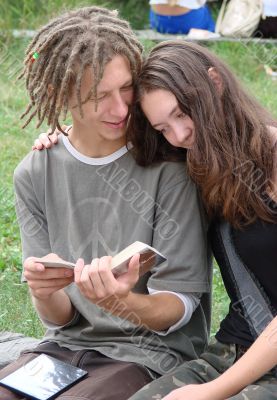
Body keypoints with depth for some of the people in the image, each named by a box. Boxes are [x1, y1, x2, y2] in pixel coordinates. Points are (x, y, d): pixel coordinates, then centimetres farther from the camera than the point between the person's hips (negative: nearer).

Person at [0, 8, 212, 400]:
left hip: (152, 350, -4)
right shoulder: (34, 175, 0)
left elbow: (177, 310, -9)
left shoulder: (169, 167, -12)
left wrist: (122, 303, -31)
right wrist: (43, 294, -23)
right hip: (67, 346, 4)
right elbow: (60, 319, 1)